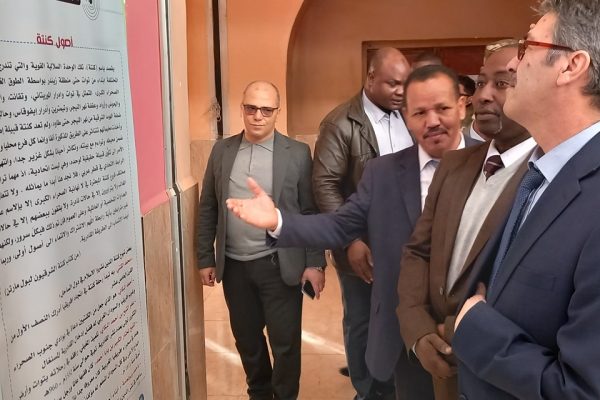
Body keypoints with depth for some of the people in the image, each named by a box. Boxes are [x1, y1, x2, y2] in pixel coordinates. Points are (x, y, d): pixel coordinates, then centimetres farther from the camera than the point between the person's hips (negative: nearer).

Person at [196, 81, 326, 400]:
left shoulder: (298, 154, -5)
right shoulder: (222, 150, 3)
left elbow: (311, 212, -4)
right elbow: (208, 208, 6)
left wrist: (314, 263, -8)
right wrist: (206, 258, 5)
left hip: (279, 265, -3)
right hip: (233, 266, 3)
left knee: (285, 342, 7)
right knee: (247, 339, 18)